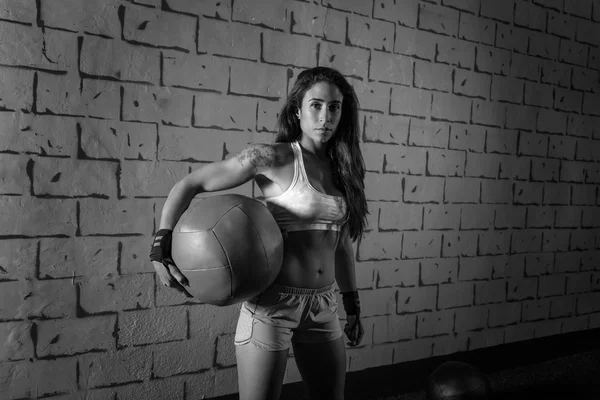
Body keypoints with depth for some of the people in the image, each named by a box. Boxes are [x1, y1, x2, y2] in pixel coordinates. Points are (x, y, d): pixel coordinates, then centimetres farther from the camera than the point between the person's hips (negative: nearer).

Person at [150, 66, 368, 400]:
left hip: (323, 307, 6)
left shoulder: (339, 168, 7)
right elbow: (189, 185, -10)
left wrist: (353, 307, 16)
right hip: (274, 303, -6)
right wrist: (162, 248, -21)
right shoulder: (273, 159, -11)